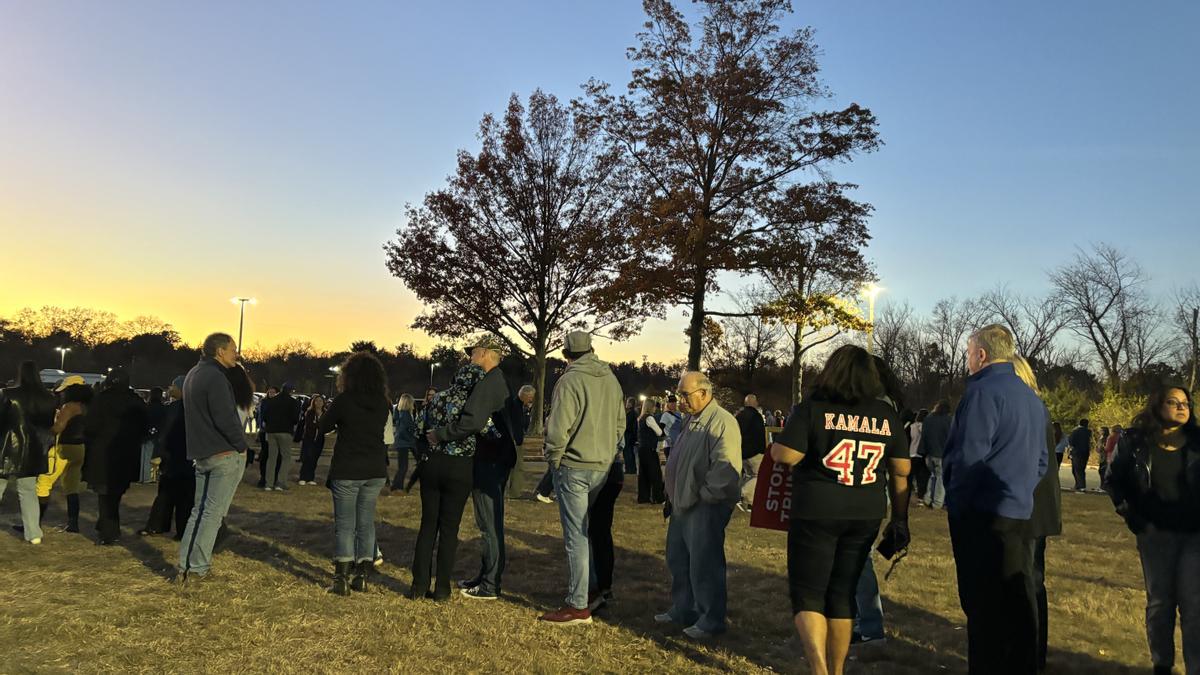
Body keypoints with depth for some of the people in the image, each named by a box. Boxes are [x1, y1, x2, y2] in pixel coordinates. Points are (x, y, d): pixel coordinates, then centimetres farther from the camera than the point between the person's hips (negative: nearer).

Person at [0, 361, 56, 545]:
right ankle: (33, 533, 10)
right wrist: (45, 447, 17)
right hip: (33, 450, 4)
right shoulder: (47, 398, 1)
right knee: (28, 491, 12)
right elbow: (50, 425, 8)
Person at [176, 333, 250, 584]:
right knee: (212, 512, -4)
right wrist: (241, 446, -10)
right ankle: (197, 569, -1)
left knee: (200, 510, 14)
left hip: (201, 454, 10)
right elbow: (225, 419, -22)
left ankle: (187, 566, 16)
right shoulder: (215, 377, -16)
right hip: (225, 454, -9)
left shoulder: (194, 374, 16)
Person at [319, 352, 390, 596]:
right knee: (366, 523, 11)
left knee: (344, 524, 3)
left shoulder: (344, 400, -11)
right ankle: (362, 576, 14)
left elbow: (323, 426, 0)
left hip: (346, 470, -4)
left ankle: (342, 579, 1)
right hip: (375, 471, 4)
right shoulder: (384, 404, 1)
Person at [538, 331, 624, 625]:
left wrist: (553, 458, -6)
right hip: (603, 467, 7)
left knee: (576, 535, -3)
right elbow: (620, 424, 12)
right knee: (588, 531, 20)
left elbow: (557, 428, -20)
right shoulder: (611, 379, 8)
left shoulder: (570, 381, -15)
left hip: (574, 467, -7)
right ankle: (590, 588, 28)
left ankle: (578, 605, 0)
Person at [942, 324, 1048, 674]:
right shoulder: (1032, 397, 14)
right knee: (1018, 602, 15)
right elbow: (1041, 459, 19)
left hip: (983, 515, -9)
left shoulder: (983, 392, -14)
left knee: (983, 606, -1)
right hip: (1020, 513, 9)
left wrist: (955, 501, -8)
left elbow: (968, 457, -20)